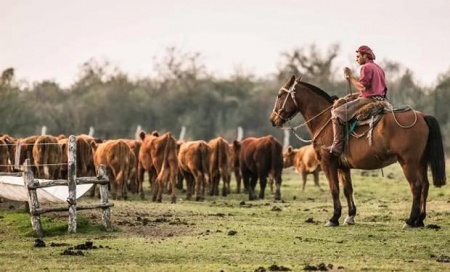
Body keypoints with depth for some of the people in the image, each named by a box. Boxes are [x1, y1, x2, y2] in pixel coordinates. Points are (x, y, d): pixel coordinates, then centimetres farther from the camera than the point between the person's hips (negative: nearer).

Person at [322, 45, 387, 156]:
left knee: (337, 113, -13)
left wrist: (350, 77, -10)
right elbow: (384, 88, 23)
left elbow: (362, 87, -21)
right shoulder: (378, 68, 21)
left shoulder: (366, 67, -10)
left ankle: (337, 147, -21)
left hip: (368, 100, -11)